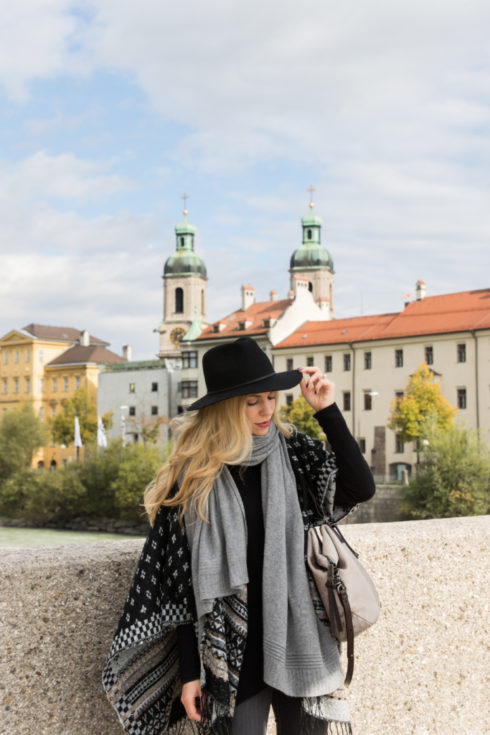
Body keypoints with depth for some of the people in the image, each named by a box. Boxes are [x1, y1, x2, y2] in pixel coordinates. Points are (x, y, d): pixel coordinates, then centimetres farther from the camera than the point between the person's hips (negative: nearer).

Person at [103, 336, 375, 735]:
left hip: (299, 641, 2)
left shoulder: (294, 453, 2)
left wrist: (327, 411, -15)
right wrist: (190, 671, -3)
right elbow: (184, 583, -3)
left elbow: (361, 488, -10)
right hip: (231, 655, -2)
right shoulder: (192, 478, -6)